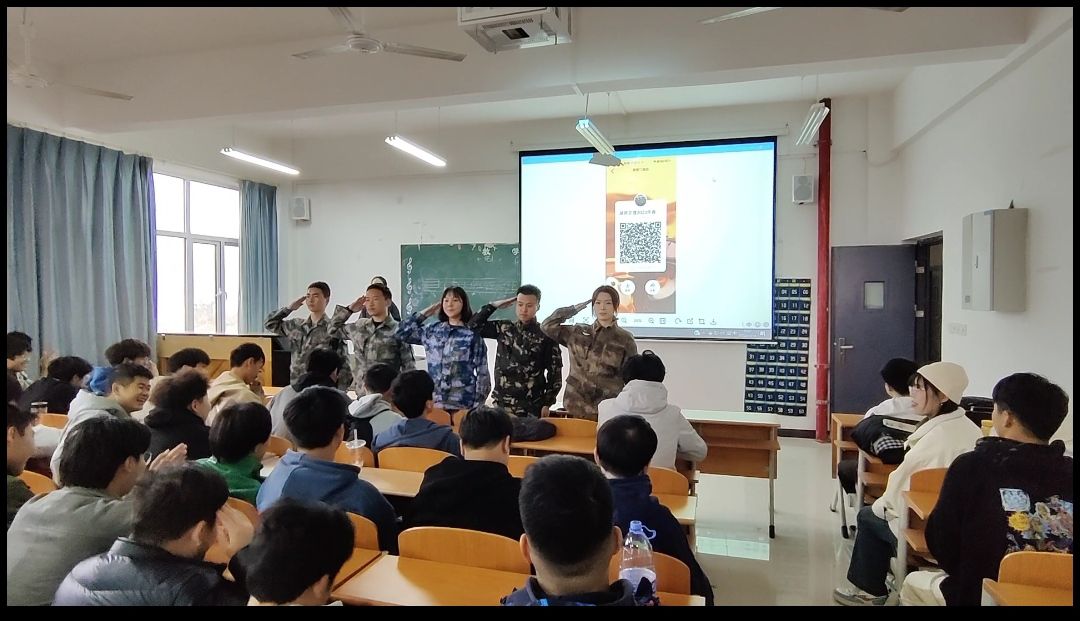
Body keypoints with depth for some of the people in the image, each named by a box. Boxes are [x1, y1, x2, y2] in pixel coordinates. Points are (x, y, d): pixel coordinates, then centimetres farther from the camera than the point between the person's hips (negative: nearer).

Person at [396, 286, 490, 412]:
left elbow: (482, 373, -4)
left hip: (462, 403, -4)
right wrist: (426, 312, 8)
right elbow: (402, 332, 11)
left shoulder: (472, 334, -5)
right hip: (434, 401, 4)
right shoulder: (432, 331, 8)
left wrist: (477, 405, -8)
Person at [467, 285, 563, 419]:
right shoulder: (504, 328, 6)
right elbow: (474, 325, 6)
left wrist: (547, 404, -6)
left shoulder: (546, 335, -4)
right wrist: (495, 305, 1)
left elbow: (554, 373, -3)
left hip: (531, 407, -3)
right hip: (501, 403, 3)